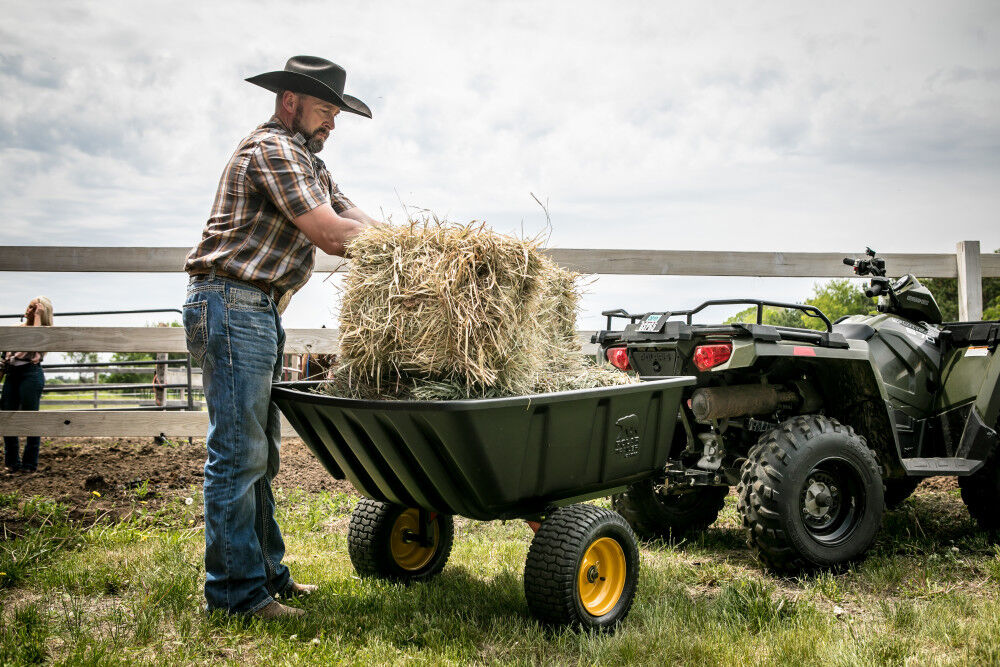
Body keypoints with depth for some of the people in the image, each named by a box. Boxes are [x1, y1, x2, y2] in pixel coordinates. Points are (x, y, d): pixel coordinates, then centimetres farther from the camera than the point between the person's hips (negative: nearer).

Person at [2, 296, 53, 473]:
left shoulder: (46, 329, 5)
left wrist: (37, 315, -9)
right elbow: (6, 351, 23)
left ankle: (30, 463, 2)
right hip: (11, 373, 6)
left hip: (31, 372, -5)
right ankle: (12, 462, 12)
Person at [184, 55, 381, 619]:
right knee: (238, 452, -9)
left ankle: (266, 573, 20)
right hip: (232, 304, -11)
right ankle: (237, 589, -4)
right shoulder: (270, 148, -10)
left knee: (260, 452, 12)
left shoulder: (308, 161, 22)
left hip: (261, 313, 11)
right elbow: (330, 234, -17)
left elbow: (357, 221, 18)